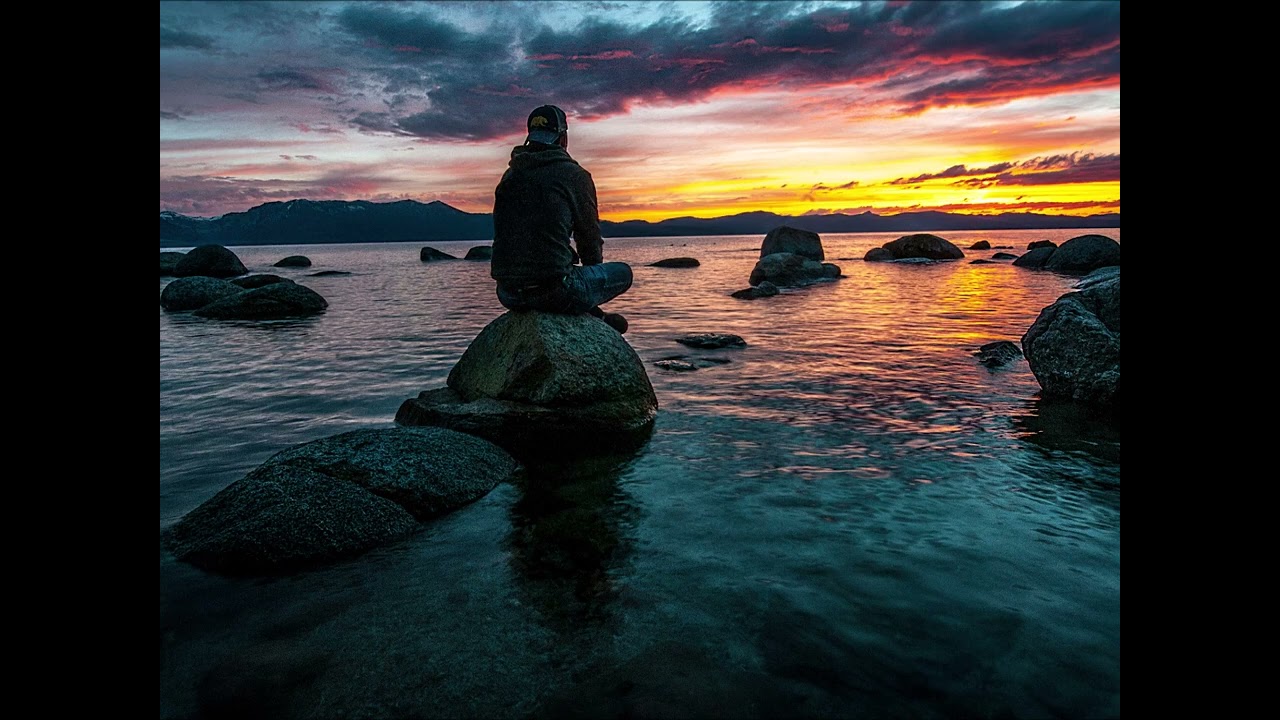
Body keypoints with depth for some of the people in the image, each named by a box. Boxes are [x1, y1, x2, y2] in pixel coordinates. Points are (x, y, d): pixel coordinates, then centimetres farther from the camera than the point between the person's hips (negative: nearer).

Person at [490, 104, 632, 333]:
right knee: (623, 272, 15)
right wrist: (593, 268, 25)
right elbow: (590, 236, 3)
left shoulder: (510, 175, 14)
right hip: (553, 292, -6)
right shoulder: (575, 175, -2)